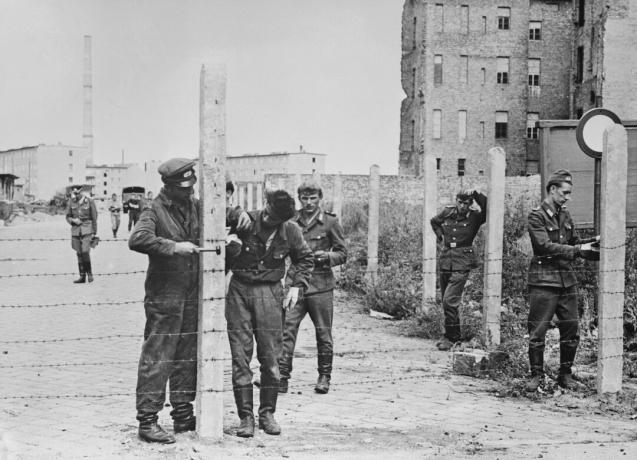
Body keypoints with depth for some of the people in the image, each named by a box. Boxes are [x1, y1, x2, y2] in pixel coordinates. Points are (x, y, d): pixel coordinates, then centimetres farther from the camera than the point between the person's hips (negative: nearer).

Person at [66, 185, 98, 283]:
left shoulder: (89, 201, -7)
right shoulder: (71, 201, 1)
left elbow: (94, 217, -1)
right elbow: (68, 217, 10)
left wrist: (94, 233, -1)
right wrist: (73, 220, -12)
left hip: (87, 229, -4)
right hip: (75, 230, 4)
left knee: (85, 252, -15)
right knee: (79, 253, 5)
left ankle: (89, 273, 5)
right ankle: (82, 276, 12)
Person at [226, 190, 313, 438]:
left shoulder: (291, 232, -2)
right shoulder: (247, 221, -9)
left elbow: (305, 259, 13)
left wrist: (297, 286, 2)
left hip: (270, 292, 1)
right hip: (239, 289, -1)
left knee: (270, 357, 2)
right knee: (240, 356, -1)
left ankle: (267, 413, 18)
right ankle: (245, 416, 6)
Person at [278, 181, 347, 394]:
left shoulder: (330, 222, 2)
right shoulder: (291, 222, 8)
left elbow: (342, 253, 4)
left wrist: (327, 257, -14)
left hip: (320, 286, -2)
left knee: (323, 333, 6)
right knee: (287, 329, -8)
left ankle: (324, 377, 20)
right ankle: (282, 377, -6)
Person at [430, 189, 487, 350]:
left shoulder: (475, 217, -4)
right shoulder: (447, 212, 7)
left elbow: (488, 207, -23)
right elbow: (434, 222, 27)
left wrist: (475, 194, -22)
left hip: (461, 264, -5)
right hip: (445, 262, 6)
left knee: (449, 301, -13)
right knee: (446, 302, 12)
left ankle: (451, 337, -1)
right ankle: (455, 334, 27)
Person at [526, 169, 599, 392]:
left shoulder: (565, 216, 13)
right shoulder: (536, 217, -8)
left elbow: (574, 243, 22)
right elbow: (546, 246, -18)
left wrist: (592, 243, 5)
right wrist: (577, 249, -19)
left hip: (567, 281, 7)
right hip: (544, 282, -6)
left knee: (571, 330, 7)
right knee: (538, 331, -2)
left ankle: (565, 374, 19)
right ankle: (536, 374, 10)